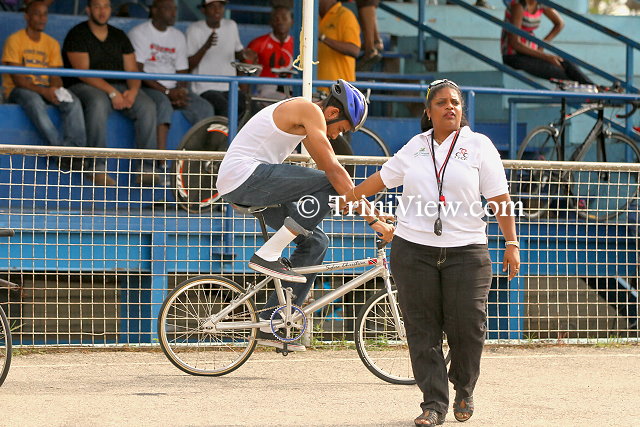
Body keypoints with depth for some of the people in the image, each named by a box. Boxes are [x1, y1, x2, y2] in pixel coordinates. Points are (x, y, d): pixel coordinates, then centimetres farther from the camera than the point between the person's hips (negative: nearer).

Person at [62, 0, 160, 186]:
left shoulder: (119, 36, 17)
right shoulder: (77, 35, -1)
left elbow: (132, 71, 11)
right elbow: (83, 72, -13)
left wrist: (133, 90, -13)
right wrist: (112, 93, -22)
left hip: (118, 87, 5)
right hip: (84, 87, -5)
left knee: (147, 106, -21)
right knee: (98, 103, -39)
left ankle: (147, 168, -25)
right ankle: (98, 166, -37)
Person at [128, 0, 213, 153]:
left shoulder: (178, 36, 19)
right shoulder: (139, 33, -1)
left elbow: (182, 71, 15)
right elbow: (137, 72, -10)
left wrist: (180, 93, -8)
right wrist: (167, 92, -16)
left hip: (172, 90, 6)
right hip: (146, 88, -6)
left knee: (205, 109, -18)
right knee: (164, 104, -38)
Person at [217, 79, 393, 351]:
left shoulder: (304, 115, 20)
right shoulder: (311, 111, -11)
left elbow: (326, 167, 25)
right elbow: (334, 171, -16)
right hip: (245, 175, -10)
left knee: (315, 241, 11)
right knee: (326, 184, -20)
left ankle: (271, 324, 11)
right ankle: (268, 255, -15)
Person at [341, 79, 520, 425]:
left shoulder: (478, 145, 4)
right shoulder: (416, 146, 12)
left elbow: (499, 199, 1)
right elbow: (382, 179, 23)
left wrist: (512, 244, -4)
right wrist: (344, 198, 26)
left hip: (465, 252, -2)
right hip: (414, 251, 2)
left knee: (467, 327, -4)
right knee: (422, 330, -1)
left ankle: (464, 389, 22)